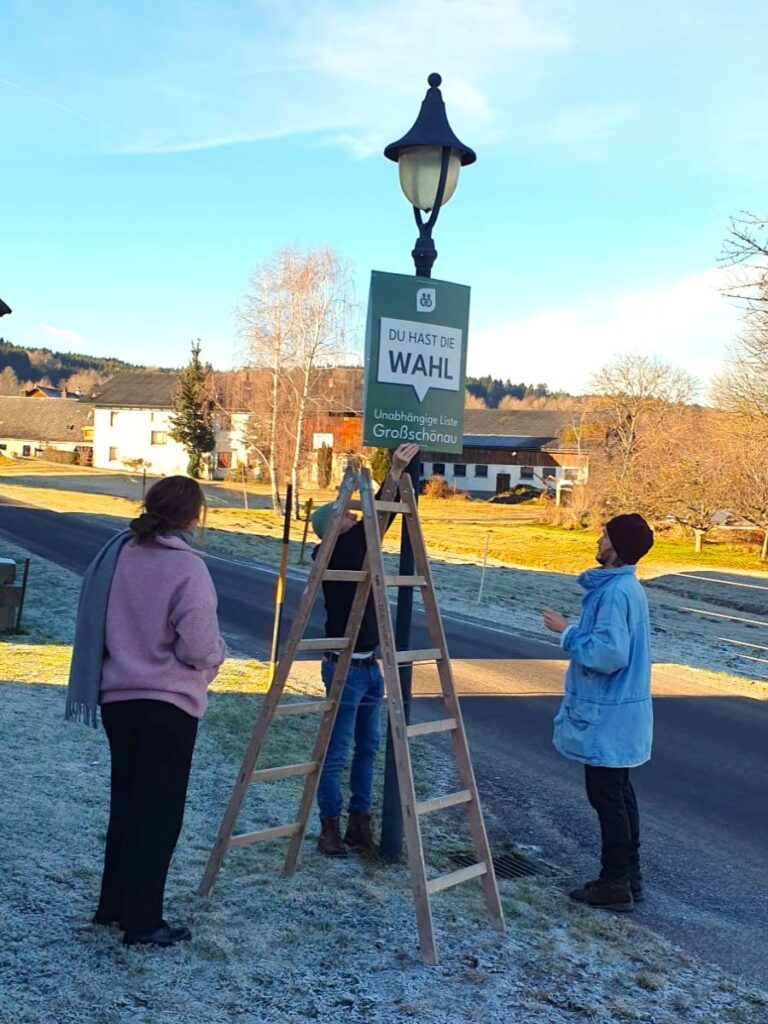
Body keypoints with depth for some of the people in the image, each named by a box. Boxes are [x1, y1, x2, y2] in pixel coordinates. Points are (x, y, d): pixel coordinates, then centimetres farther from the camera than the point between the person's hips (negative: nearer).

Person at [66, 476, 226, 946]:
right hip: (169, 703, -7)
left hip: (116, 698, 7)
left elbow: (94, 624, 9)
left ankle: (113, 904, 30)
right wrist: (219, 651, 2)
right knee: (159, 810, 5)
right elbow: (200, 650, -19)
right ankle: (143, 921, 12)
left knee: (126, 802, 19)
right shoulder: (188, 567, -17)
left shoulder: (117, 552, 2)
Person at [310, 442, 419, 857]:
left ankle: (359, 821, 23)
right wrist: (394, 473, -21)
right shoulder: (331, 556, -14)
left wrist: (401, 474, 2)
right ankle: (329, 827, 9)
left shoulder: (354, 548, 9)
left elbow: (378, 521, 10)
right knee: (337, 751, -1)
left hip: (369, 665, 9)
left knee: (367, 747, 13)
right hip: (345, 667, -9)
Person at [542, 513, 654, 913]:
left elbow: (609, 654, -27)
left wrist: (567, 632, -17)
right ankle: (629, 875, 26)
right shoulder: (627, 588, 11)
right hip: (618, 710, 10)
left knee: (607, 797, -1)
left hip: (608, 716, -10)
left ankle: (615, 885, 8)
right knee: (619, 793, 17)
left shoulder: (615, 593, -21)